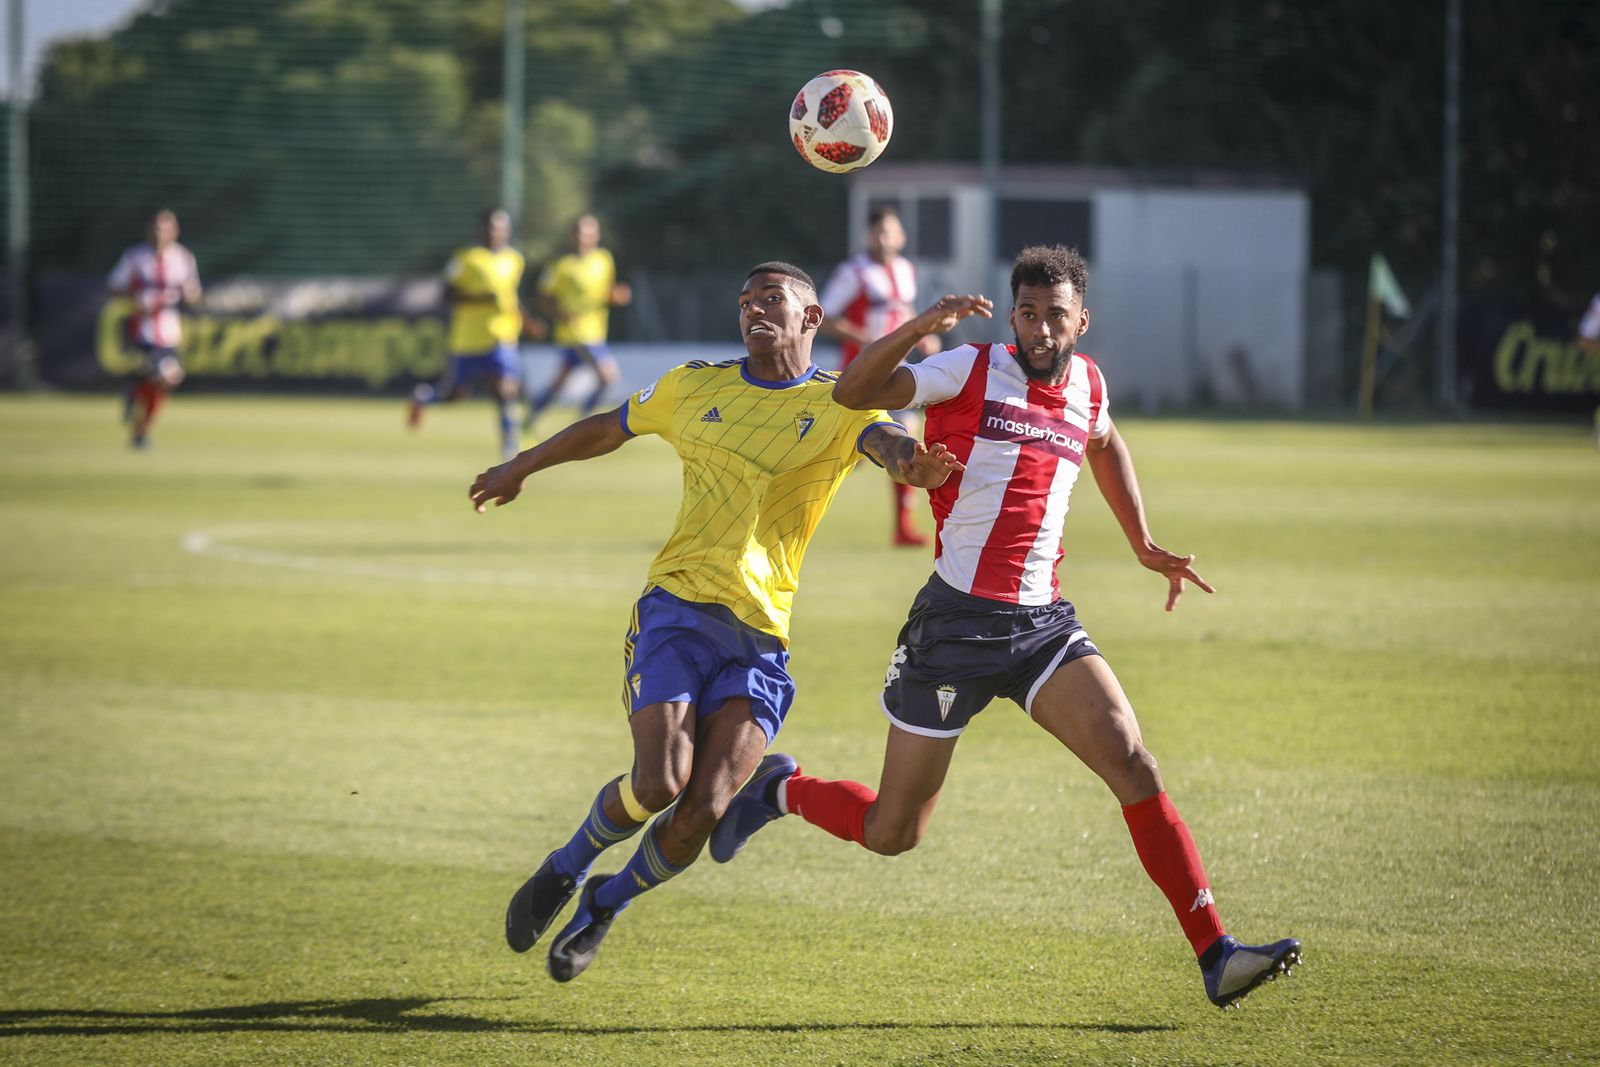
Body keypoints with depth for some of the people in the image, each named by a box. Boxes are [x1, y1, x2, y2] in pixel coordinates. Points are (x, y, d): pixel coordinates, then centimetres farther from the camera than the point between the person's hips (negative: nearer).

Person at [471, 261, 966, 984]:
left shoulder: (839, 407, 5)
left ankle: (605, 903, 17)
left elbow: (887, 440, -18)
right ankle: (566, 868, 11)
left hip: (761, 637, 0)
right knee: (660, 782, -19)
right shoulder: (694, 389, 12)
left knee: (705, 809, -12)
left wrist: (909, 460, -43)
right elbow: (607, 428, 29)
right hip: (678, 607, 0)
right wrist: (520, 469, 40)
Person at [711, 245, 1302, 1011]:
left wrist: (1144, 545, 32)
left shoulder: (1088, 385, 9)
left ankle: (1216, 956, -17)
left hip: (1043, 623, 4)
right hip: (956, 622, -4)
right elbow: (852, 393, -18)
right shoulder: (972, 371, -6)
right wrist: (921, 327, -31)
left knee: (1134, 765, -16)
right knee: (891, 833, 4)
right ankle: (779, 790, 36)